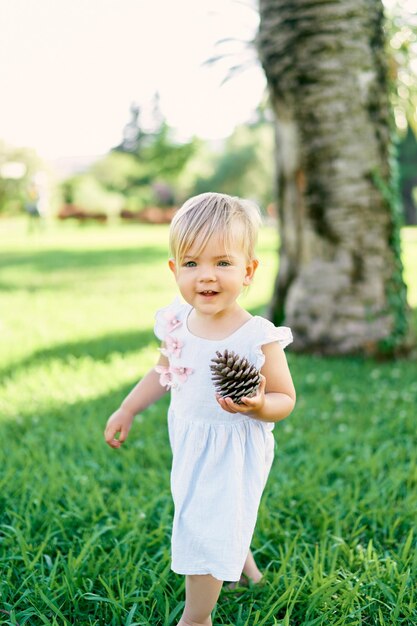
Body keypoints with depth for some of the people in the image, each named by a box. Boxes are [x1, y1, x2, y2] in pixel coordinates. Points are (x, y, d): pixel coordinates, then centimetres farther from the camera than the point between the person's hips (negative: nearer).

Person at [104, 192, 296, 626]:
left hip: (232, 453, -7)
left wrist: (258, 406, -38)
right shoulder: (177, 322, -9)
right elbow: (165, 372, 9)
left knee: (206, 531, -1)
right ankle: (244, 563, 58)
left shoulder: (258, 338, -26)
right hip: (189, 442, 7)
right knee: (197, 509, 27)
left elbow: (285, 399, -16)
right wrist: (127, 410, 15)